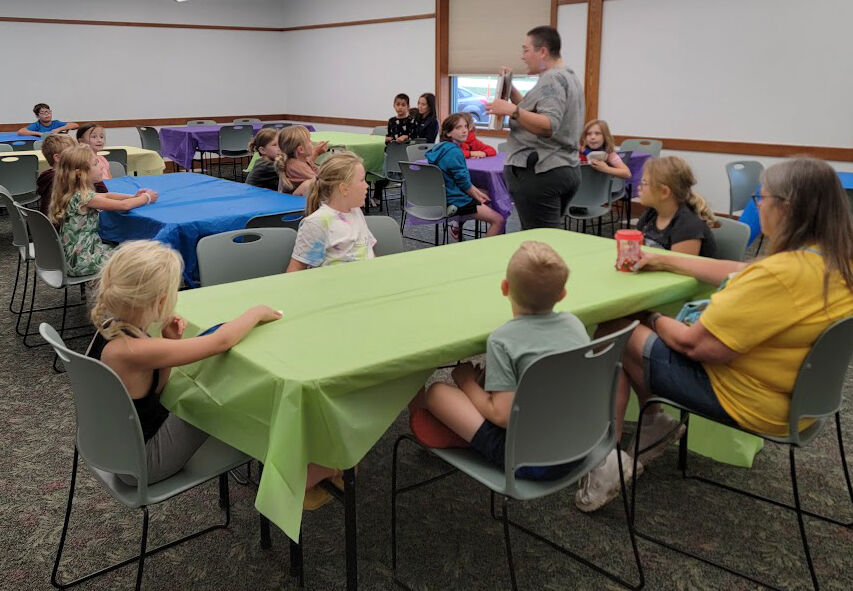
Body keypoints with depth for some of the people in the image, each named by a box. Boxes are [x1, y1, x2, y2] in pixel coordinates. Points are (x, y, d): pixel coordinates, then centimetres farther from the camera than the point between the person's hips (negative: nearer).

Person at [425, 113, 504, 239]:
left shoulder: (442, 148, 9)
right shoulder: (454, 152, -21)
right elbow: (463, 182, -17)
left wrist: (478, 193, 11)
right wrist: (478, 197, 0)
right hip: (454, 202, -10)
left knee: (487, 196, 32)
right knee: (499, 220, -10)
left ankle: (457, 226, 26)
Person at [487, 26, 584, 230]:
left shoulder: (551, 80, -12)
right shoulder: (569, 76, 20)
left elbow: (548, 126, -25)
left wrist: (512, 111, -33)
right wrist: (512, 92, 18)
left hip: (539, 174, -11)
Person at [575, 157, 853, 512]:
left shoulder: (782, 274, -32)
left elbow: (695, 344, -26)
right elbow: (737, 273, 10)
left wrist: (654, 321, -6)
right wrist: (666, 262, 14)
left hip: (754, 403, -9)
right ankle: (655, 423, 15)